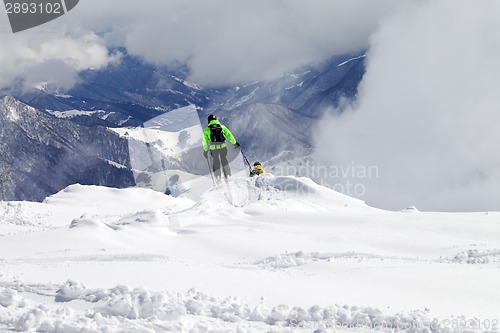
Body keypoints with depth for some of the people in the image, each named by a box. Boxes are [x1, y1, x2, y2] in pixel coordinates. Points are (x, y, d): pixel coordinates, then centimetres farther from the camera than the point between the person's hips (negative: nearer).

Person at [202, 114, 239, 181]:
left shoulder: (207, 130, 10)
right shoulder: (222, 127, 13)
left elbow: (205, 141, 8)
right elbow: (229, 135, 12)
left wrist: (205, 151, 13)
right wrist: (235, 143, 17)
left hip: (213, 148, -1)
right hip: (223, 146, 1)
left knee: (216, 161, 11)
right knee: (224, 160, 14)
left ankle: (218, 178, 7)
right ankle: (227, 175, 7)